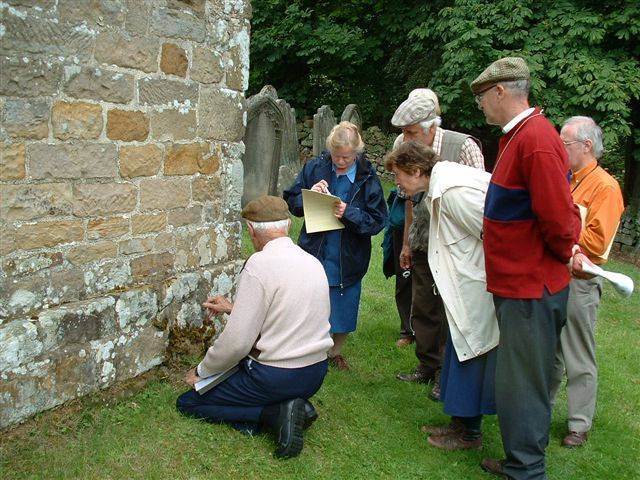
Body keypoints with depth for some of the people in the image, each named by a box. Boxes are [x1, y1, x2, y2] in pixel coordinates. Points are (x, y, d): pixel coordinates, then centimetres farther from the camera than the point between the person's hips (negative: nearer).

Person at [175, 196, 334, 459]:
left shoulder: (259, 265, -20)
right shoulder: (312, 261, 4)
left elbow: (237, 342, -20)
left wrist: (201, 371, -3)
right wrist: (233, 308, 22)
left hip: (276, 378, -8)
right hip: (315, 373, 8)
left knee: (187, 403, 8)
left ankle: (275, 413, -6)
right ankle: (294, 405, 6)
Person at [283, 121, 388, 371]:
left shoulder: (368, 177, -10)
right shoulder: (314, 167, -5)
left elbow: (378, 221, -10)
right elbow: (290, 201, 2)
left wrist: (349, 213, -25)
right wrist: (309, 195, -18)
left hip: (348, 259, 0)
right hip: (314, 254, 1)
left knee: (343, 309, 13)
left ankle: (335, 352, 38)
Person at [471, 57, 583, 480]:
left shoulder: (537, 140, -21)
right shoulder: (517, 135, 13)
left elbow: (558, 218, -23)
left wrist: (564, 253, -6)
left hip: (530, 289, -10)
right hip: (521, 282, 10)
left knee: (521, 385, 0)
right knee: (527, 379, 18)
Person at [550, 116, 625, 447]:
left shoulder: (605, 187, -11)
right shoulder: (566, 181, 13)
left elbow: (595, 242, -19)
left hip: (578, 282, -7)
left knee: (579, 359, 4)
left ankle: (580, 425, 16)